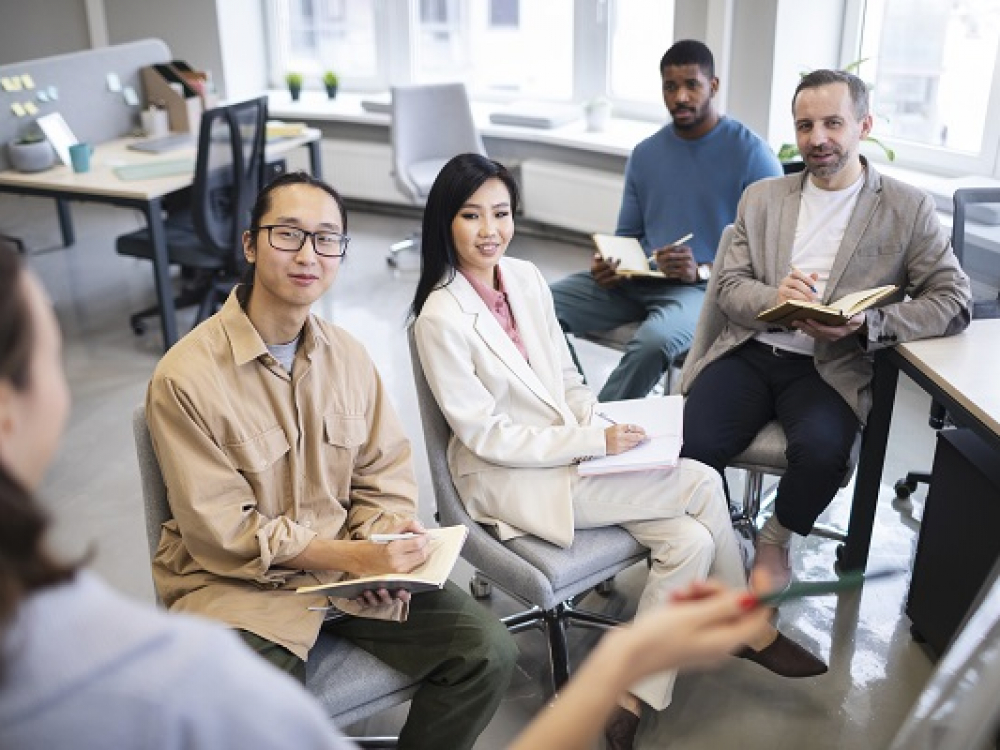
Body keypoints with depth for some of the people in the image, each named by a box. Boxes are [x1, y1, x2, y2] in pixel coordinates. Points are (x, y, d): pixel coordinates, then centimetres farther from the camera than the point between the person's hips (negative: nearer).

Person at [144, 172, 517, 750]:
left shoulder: (349, 356, 4)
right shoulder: (186, 377, -15)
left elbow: (384, 477, 5)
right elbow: (224, 534, -14)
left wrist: (388, 547, -15)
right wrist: (352, 556, -19)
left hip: (351, 564, 5)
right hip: (238, 584, -4)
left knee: (488, 652, -8)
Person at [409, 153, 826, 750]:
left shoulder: (526, 277, 3)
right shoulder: (441, 317, -17)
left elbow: (568, 381, 11)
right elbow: (485, 435, -16)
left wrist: (603, 428, -9)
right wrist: (593, 443, -19)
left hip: (571, 451, 7)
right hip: (509, 479, -7)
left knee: (690, 539, -14)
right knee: (701, 482, -15)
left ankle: (636, 698, 3)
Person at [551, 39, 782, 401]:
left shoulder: (751, 154, -3)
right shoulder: (645, 153, 14)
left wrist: (701, 271, -21)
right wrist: (608, 264, -2)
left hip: (707, 287, -5)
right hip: (637, 279, 6)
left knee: (654, 340, -38)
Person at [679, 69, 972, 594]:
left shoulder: (908, 209, 6)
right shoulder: (761, 198, 14)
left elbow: (953, 301, -1)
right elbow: (729, 287, 9)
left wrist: (866, 324, -17)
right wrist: (773, 298, -15)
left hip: (831, 367, -2)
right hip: (751, 353, 2)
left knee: (821, 449, -32)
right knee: (690, 445, -24)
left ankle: (775, 541, 1)